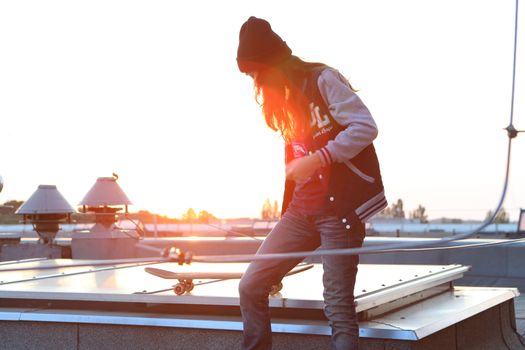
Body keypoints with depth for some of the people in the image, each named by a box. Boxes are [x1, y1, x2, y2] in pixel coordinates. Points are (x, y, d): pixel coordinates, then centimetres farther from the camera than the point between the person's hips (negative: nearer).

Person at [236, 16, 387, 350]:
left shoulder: (322, 79, -7)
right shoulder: (285, 97, 17)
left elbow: (366, 127, -16)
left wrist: (317, 159, -19)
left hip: (340, 207, -8)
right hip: (301, 209, 8)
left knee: (338, 307, -7)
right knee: (251, 286, 1)